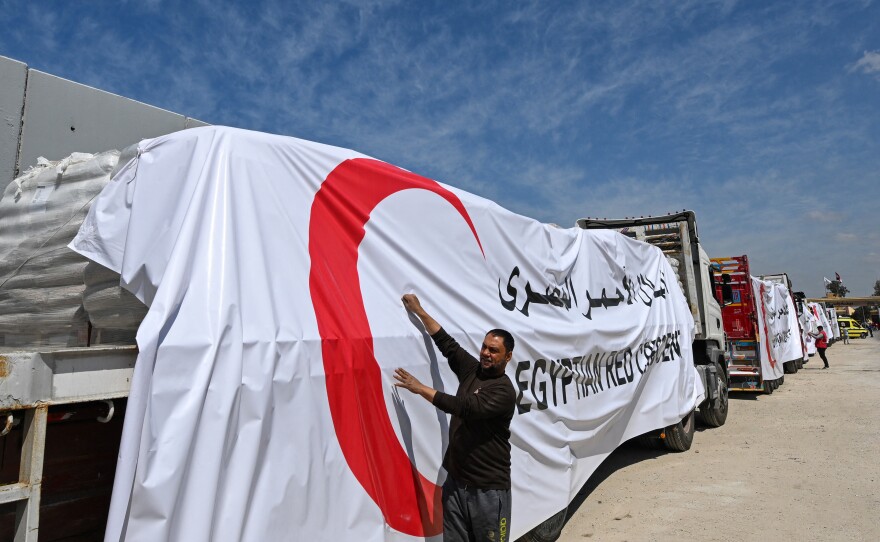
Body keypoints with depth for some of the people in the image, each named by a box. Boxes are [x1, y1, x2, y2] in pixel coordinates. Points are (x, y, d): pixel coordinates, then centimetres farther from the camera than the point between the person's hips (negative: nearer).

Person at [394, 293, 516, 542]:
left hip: (489, 489, -5)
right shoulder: (472, 370, 4)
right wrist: (419, 311, 4)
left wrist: (421, 388, -22)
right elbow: (446, 343, 6)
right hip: (455, 481, 6)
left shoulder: (504, 390, -14)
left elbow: (466, 408, -24)